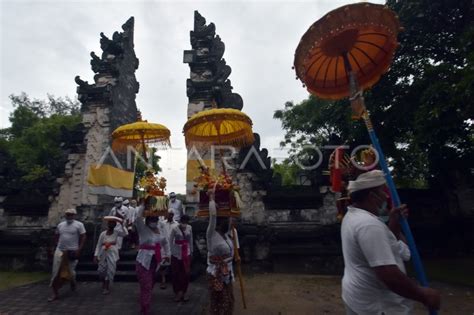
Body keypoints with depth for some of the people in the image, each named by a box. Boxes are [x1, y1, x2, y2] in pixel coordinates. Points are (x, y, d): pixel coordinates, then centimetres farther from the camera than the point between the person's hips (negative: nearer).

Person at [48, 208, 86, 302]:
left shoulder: (79, 225, -5)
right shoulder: (60, 225, 10)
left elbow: (83, 237, -8)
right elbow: (56, 237, 20)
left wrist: (79, 250, -14)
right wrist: (58, 246, 8)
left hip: (72, 251, -4)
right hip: (60, 251, 4)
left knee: (70, 271, 4)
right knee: (56, 272, 0)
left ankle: (73, 282, 36)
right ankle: (55, 293, 8)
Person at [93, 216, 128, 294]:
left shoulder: (116, 232, -7)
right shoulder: (103, 233, -5)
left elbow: (126, 233, -24)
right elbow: (98, 245, -2)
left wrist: (122, 224, -26)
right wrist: (96, 255, -7)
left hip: (112, 254, -1)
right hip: (103, 254, 2)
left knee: (110, 270, 2)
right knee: (101, 270, 8)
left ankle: (107, 286, 21)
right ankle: (104, 282, 37)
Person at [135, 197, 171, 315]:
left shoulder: (160, 231, 9)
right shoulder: (143, 229, -8)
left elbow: (165, 243, 23)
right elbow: (138, 218, -25)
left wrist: (167, 254, 19)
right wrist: (143, 206, -23)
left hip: (156, 262, 6)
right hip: (144, 262, -6)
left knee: (150, 285, 17)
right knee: (146, 286, -5)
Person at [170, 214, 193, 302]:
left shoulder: (189, 228, -3)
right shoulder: (175, 229, -13)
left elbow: (191, 240, 7)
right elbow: (170, 241, -5)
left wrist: (191, 251, 10)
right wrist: (173, 251, -7)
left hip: (187, 254, 3)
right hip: (176, 254, -3)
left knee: (186, 274, 5)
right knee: (176, 274, 6)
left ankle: (183, 292, 21)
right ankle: (177, 293, 22)